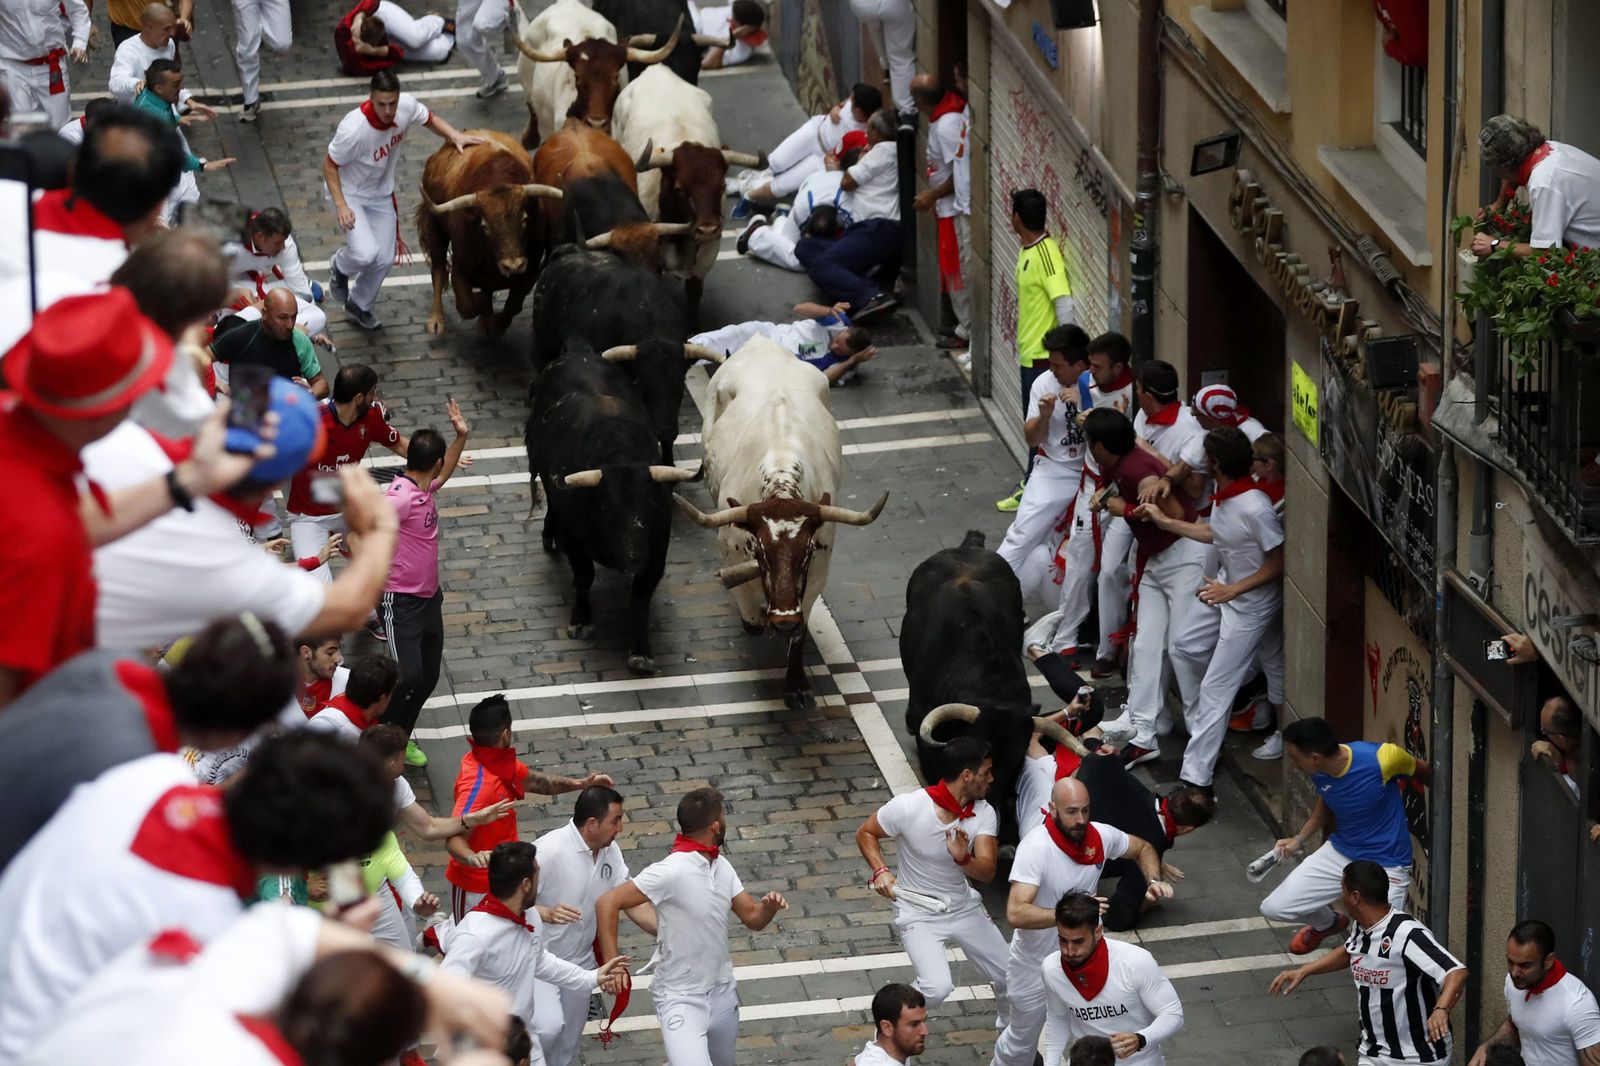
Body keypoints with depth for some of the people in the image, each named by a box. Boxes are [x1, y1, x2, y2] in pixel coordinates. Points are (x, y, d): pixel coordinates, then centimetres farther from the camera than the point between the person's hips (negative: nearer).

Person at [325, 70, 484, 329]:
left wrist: (455, 136, -15)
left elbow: (430, 119, 3)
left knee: (385, 259, 9)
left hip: (382, 195, 6)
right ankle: (340, 267, 15)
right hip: (350, 194, -6)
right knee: (366, 253, -24)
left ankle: (359, 306, 39)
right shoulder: (354, 128, -36)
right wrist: (341, 206, -29)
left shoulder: (407, 106, -21)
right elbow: (329, 164, -22)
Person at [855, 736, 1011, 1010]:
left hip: (964, 906, 5)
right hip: (919, 912, -5)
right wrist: (880, 871, -22)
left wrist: (963, 858, -41)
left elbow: (987, 871, -19)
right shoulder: (909, 807, -22)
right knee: (937, 987, -26)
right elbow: (866, 833, -6)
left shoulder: (984, 814, -10)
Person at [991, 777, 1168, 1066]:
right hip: (1037, 963, -4)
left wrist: (1154, 881, -11)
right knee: (1022, 1041, 16)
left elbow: (1143, 849, 9)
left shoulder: (1101, 836, -14)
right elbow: (1016, 914, -40)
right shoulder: (1035, 847, -31)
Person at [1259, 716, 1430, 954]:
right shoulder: (1319, 772, -10)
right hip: (1339, 852, 6)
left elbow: (1421, 770, -7)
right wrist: (1299, 839, 0)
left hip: (1386, 865, -6)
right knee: (1272, 908, 1)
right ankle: (1328, 923, 33)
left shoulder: (1380, 759, -28)